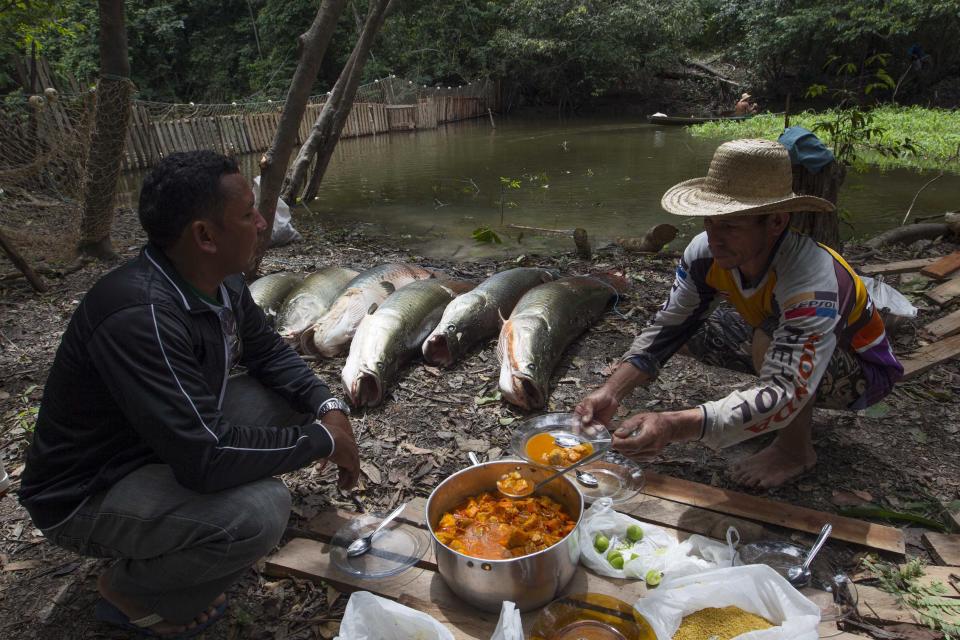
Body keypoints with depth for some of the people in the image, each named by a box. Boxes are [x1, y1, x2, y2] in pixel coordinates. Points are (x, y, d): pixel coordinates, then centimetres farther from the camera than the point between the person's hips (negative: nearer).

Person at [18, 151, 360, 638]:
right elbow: (205, 458, -37)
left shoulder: (223, 281, -9)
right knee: (260, 511, -30)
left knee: (290, 396, 1)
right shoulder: (140, 314, -35)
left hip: (171, 444, 9)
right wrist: (322, 441, -25)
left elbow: (269, 353, 7)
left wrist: (328, 407, -11)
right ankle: (133, 593, 3)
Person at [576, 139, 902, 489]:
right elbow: (666, 329, -16)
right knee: (688, 329, -8)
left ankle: (796, 449, -8)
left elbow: (784, 395, -47)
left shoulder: (813, 282, -40)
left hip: (860, 368, -6)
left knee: (770, 338, -37)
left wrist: (676, 426, -60)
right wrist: (612, 392, -31)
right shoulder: (707, 253, -23)